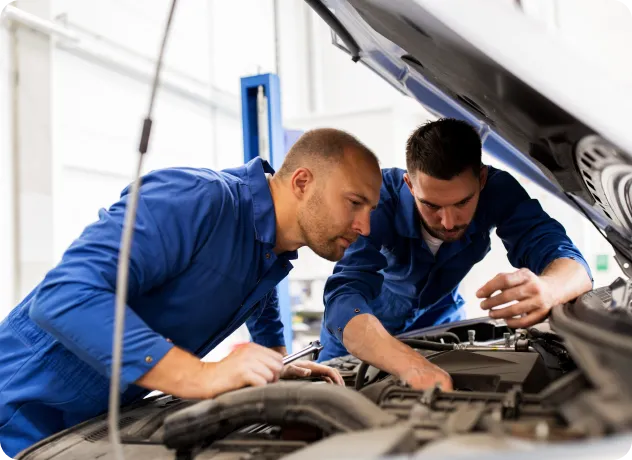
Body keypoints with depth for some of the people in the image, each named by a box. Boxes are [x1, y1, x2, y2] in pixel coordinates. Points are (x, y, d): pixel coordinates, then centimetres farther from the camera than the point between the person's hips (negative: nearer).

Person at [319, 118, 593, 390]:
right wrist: (413, 366, -67)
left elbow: (573, 266, -35)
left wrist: (546, 290, -61)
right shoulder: (381, 197, -37)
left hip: (439, 318, 2)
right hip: (365, 329, -2)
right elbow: (345, 297, -49)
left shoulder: (498, 191, -28)